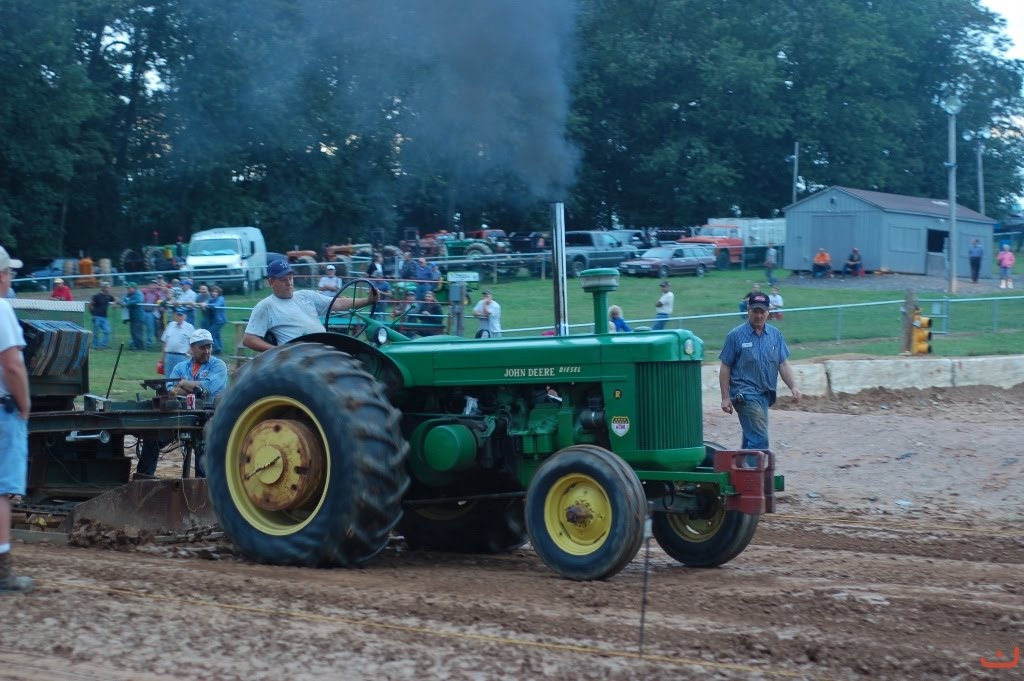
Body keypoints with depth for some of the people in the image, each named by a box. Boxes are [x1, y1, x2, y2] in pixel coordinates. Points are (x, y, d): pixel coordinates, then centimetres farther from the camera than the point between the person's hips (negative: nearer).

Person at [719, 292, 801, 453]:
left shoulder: (775, 335, 10)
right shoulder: (736, 335, -3)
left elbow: (783, 364, 10)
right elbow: (725, 368, -1)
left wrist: (793, 386, -4)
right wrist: (725, 397, -4)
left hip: (766, 395, 5)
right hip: (746, 395, -5)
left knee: (751, 439, 13)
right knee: (759, 439, -15)